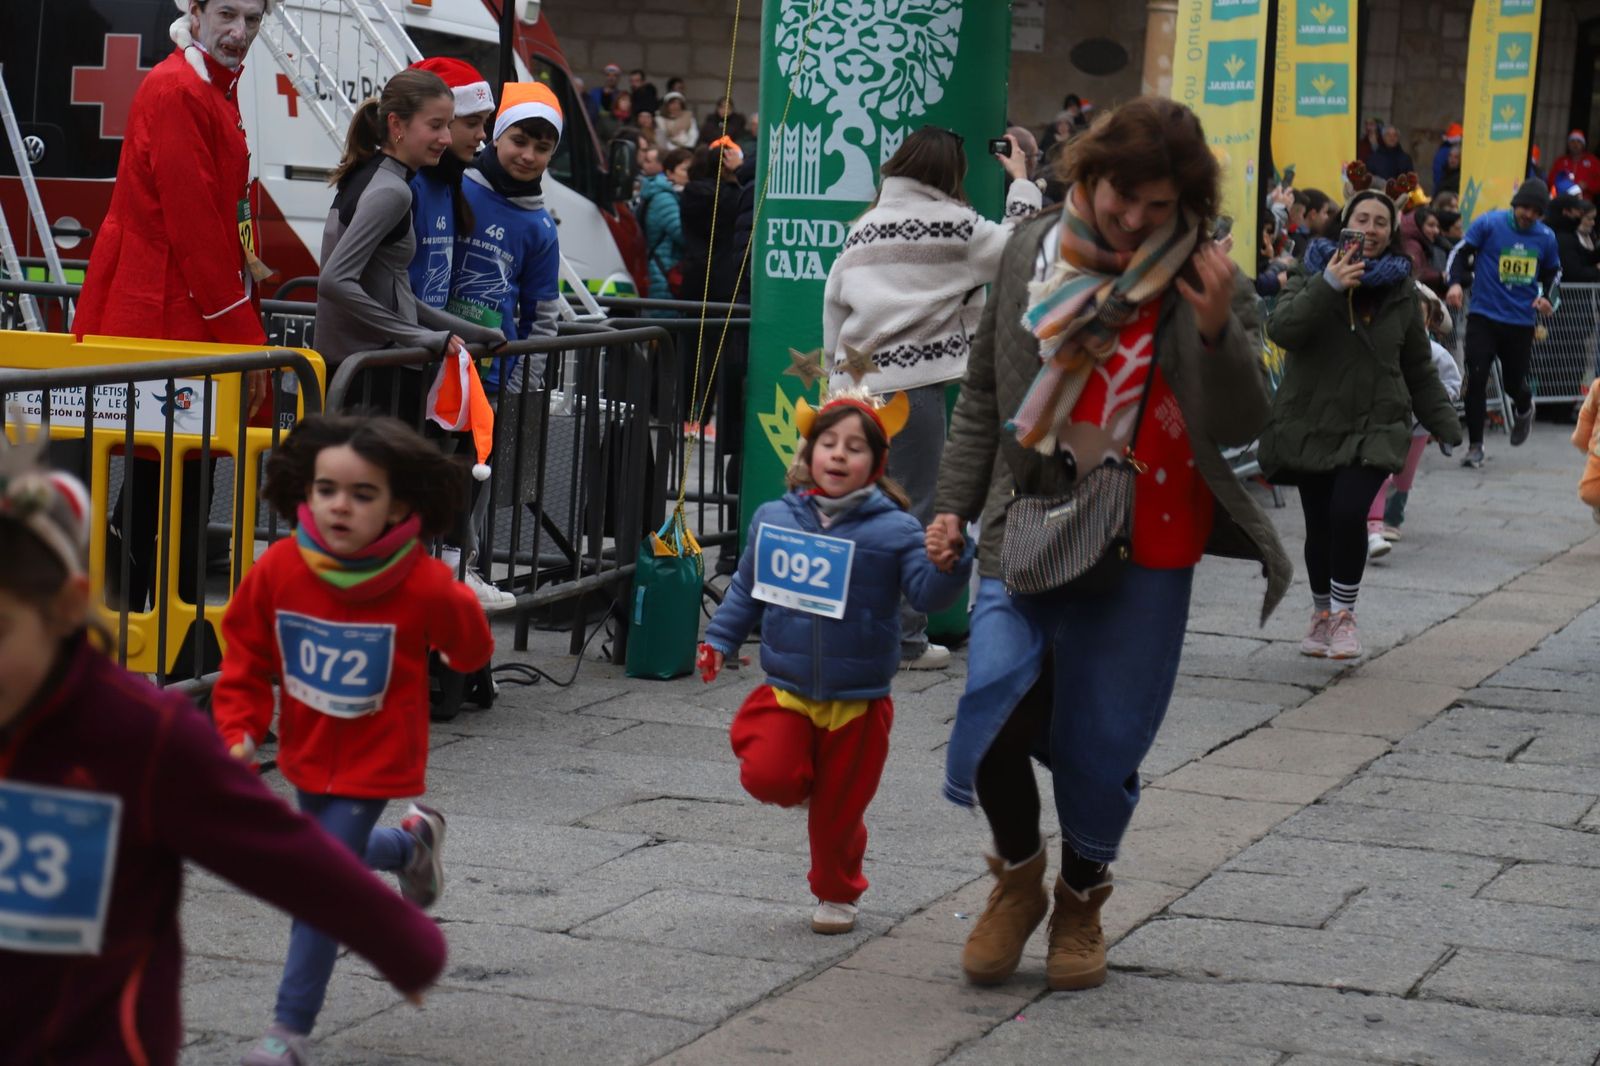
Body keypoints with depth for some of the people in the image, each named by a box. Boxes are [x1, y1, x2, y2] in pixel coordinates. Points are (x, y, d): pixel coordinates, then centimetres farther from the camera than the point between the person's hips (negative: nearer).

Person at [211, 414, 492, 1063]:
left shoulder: (426, 588, -24)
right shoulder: (277, 571, -17)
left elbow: (470, 650, 0)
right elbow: (247, 661, -5)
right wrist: (240, 731, -14)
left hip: (374, 761, -5)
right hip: (306, 754, 5)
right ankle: (414, 842, 58)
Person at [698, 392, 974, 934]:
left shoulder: (894, 529, -7)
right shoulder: (774, 518, 1)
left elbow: (928, 593, -14)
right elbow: (746, 589, 14)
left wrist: (950, 563, -32)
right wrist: (719, 640, 12)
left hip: (859, 702, -2)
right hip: (786, 690, 2)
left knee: (838, 813, 8)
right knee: (768, 776, -20)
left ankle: (837, 894, 35)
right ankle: (801, 782, 17)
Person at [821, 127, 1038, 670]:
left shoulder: (865, 226, 13)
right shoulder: (953, 224, -5)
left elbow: (834, 301, 15)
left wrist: (838, 367, 22)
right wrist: (1021, 182, 10)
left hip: (856, 381, 6)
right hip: (913, 381, -6)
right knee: (911, 512, -1)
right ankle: (905, 639, 1)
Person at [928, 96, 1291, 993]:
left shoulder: (1212, 285, -3)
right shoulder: (1033, 254, 4)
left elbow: (1241, 426, -7)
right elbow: (985, 393, 13)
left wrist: (1220, 331, -23)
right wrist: (955, 504, 8)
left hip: (1146, 556, -1)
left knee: (1103, 742, 3)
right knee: (997, 717, -12)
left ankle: (1080, 900, 31)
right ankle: (1018, 874, 17)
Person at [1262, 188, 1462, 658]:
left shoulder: (1401, 292, 8)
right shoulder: (1312, 275, 0)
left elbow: (1420, 371, 15)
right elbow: (1281, 329, -18)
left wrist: (1446, 426, 8)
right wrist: (1328, 285, -28)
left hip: (1374, 428, 0)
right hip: (1312, 423, 0)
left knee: (1349, 513, -20)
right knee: (1320, 526, 6)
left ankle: (1343, 613, -2)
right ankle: (1322, 613, 30)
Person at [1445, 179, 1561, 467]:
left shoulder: (1546, 237, 2)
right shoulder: (1488, 224, -7)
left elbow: (1553, 272, 17)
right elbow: (1460, 253, -2)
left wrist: (1546, 297, -1)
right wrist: (1456, 283, -19)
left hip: (1521, 321, 2)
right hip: (1484, 316, -2)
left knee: (1515, 383, 7)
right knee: (1476, 380, -10)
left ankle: (1523, 410, 46)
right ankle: (1475, 446, 2)